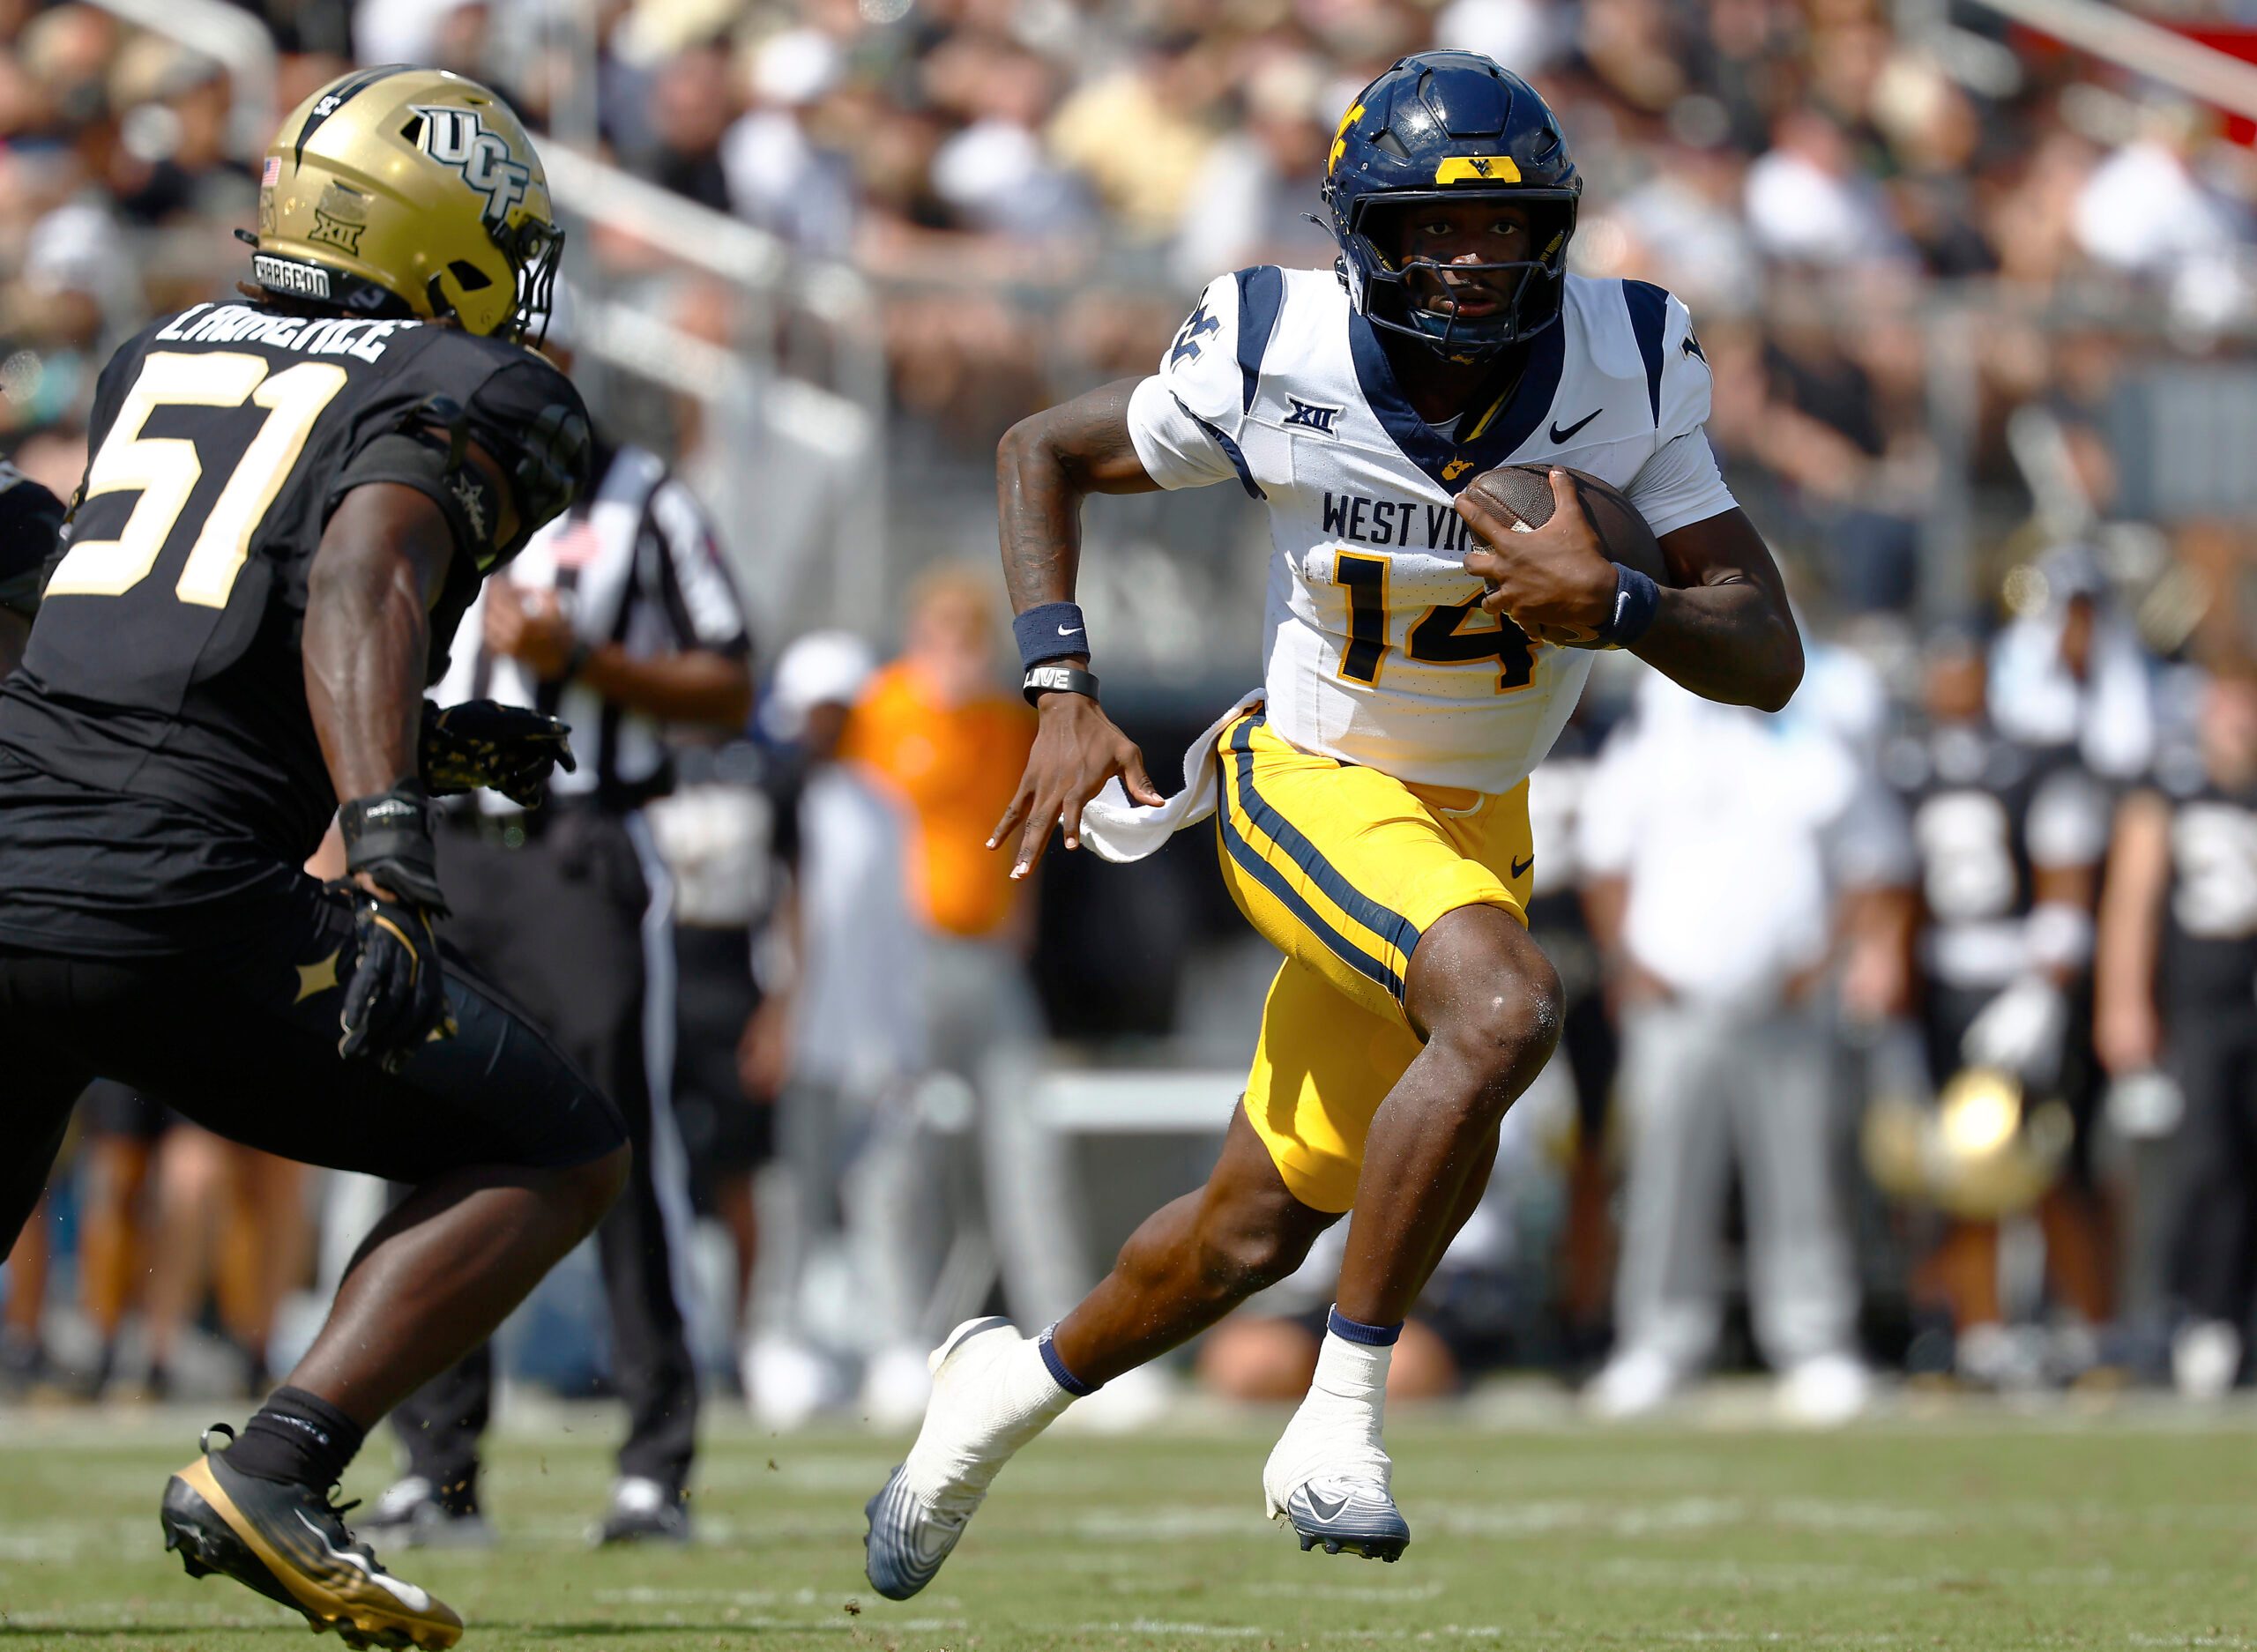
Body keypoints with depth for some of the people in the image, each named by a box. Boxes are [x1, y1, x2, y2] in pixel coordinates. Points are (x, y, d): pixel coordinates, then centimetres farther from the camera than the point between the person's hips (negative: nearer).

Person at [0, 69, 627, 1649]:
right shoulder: (473, 398, 4)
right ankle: (273, 1472, -4)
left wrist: (425, 746, 38)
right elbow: (363, 578, -17)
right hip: (177, 905, -6)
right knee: (561, 1156, 11)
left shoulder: (160, 357, 23)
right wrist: (393, 839, -28)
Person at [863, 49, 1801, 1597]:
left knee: (1261, 1228, 14)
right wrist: (1065, 698, -12)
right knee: (1506, 1007, -33)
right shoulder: (1276, 365, -21)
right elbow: (1044, 453, -2)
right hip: (1314, 790, -4)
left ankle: (1014, 1385, 42)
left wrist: (1608, 605, -37)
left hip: (1476, 824, 4)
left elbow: (1770, 659, -18)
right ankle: (1340, 1424, -22)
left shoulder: (1623, 375, -18)